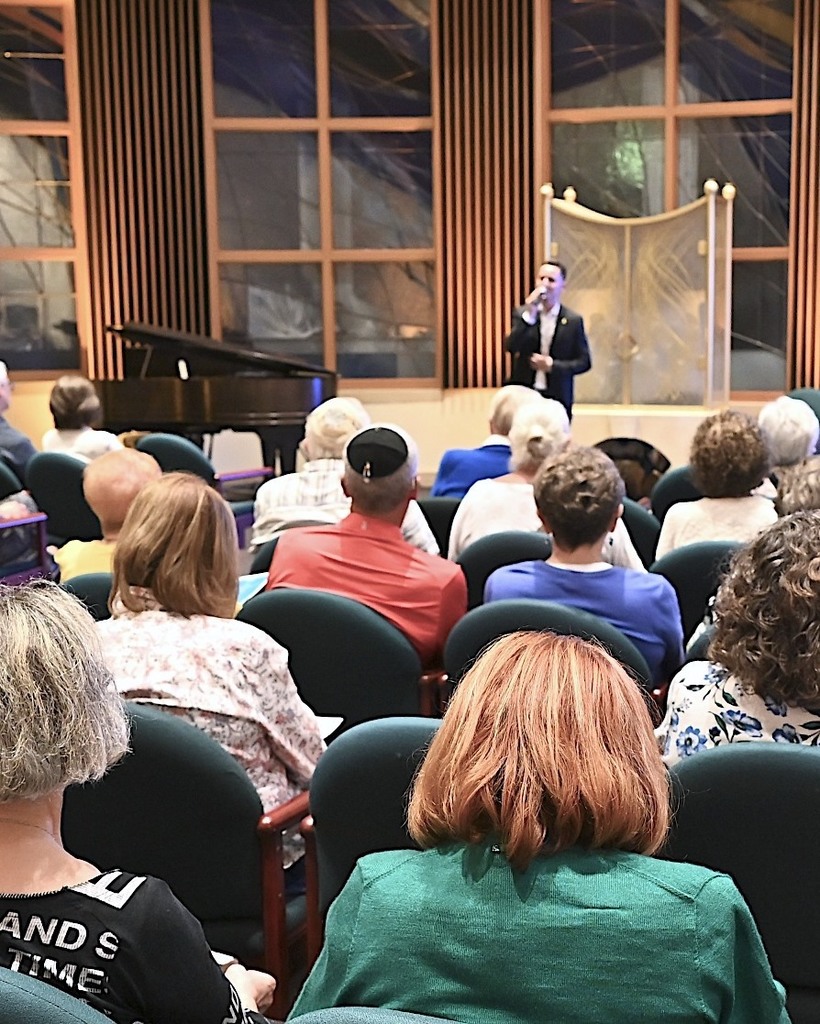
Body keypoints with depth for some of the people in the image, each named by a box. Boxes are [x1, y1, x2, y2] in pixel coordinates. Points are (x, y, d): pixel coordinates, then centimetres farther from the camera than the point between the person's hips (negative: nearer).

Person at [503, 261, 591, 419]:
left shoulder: (573, 320, 2)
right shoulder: (522, 313, 4)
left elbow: (584, 362, 2)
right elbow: (510, 347, -10)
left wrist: (552, 365, -11)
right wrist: (529, 314, -19)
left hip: (557, 397, 0)